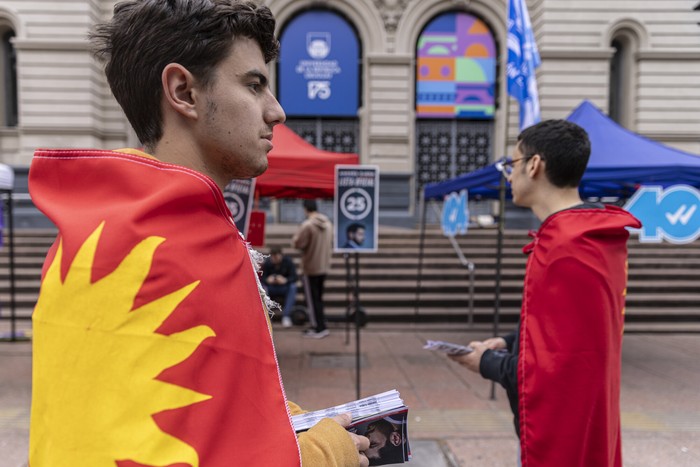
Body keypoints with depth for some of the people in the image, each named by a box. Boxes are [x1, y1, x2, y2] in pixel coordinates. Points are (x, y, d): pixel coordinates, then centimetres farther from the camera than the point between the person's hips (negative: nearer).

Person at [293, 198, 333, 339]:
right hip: (324, 266, 7)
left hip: (311, 268, -7)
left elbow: (297, 243, -18)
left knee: (312, 299, 3)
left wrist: (295, 236, 1)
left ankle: (320, 328, 5)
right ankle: (318, 325, 25)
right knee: (318, 298, 18)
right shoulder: (328, 223, 4)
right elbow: (331, 243, 14)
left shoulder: (307, 225, -21)